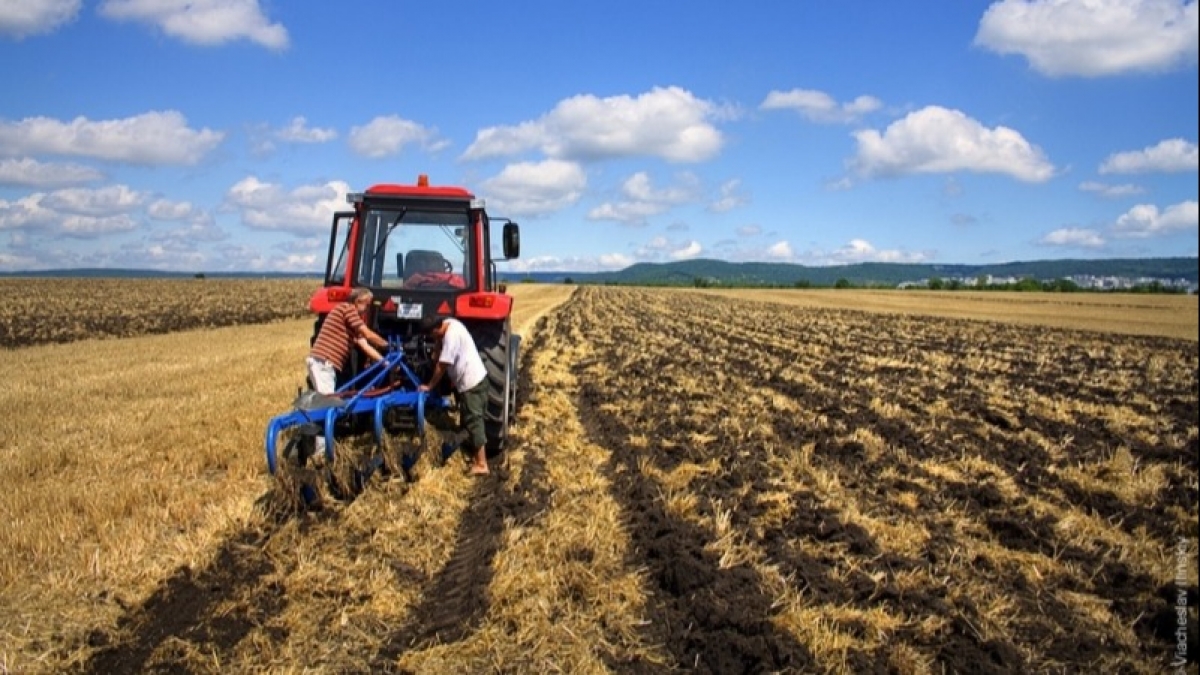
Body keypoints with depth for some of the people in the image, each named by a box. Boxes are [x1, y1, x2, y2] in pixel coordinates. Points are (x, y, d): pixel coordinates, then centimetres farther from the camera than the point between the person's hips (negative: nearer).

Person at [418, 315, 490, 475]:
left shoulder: (451, 334, -22)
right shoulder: (450, 324, 7)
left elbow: (442, 366, -18)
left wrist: (430, 386, -8)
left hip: (471, 382, -10)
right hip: (476, 378, 10)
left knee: (473, 422, -6)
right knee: (474, 420, 16)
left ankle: (481, 464, -3)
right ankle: (478, 457, 25)